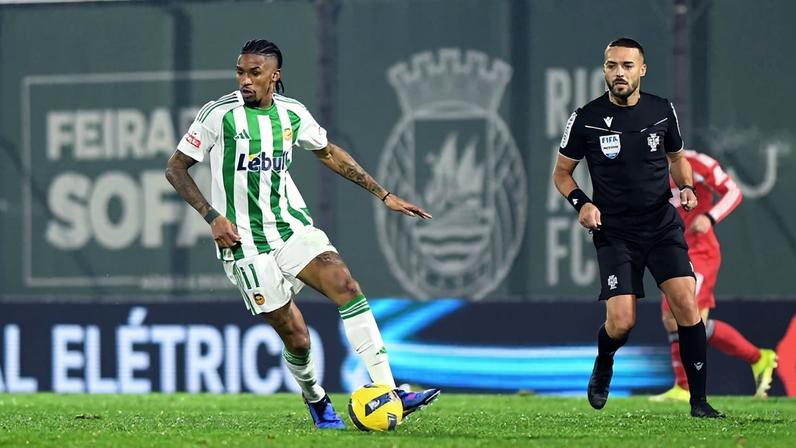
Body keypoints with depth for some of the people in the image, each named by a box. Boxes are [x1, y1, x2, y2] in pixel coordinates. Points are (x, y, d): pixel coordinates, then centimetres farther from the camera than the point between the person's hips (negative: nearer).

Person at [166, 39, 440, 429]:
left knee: (345, 285, -20)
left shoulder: (292, 113, 4)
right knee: (296, 337, -6)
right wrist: (212, 216, -15)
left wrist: (383, 195, 20)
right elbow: (176, 168, -3)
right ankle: (316, 401, 25)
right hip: (244, 241, -4)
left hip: (292, 224, 4)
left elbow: (328, 153, 21)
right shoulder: (220, 114, -9)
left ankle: (389, 393, -25)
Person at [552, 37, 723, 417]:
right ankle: (603, 365, 25)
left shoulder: (662, 111, 2)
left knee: (686, 304, -15)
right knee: (621, 322, -12)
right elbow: (561, 172, 6)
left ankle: (699, 400, -6)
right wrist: (581, 203, -12)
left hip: (663, 225, 2)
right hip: (614, 233, -2)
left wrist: (686, 187, -1)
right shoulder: (586, 119, -5)